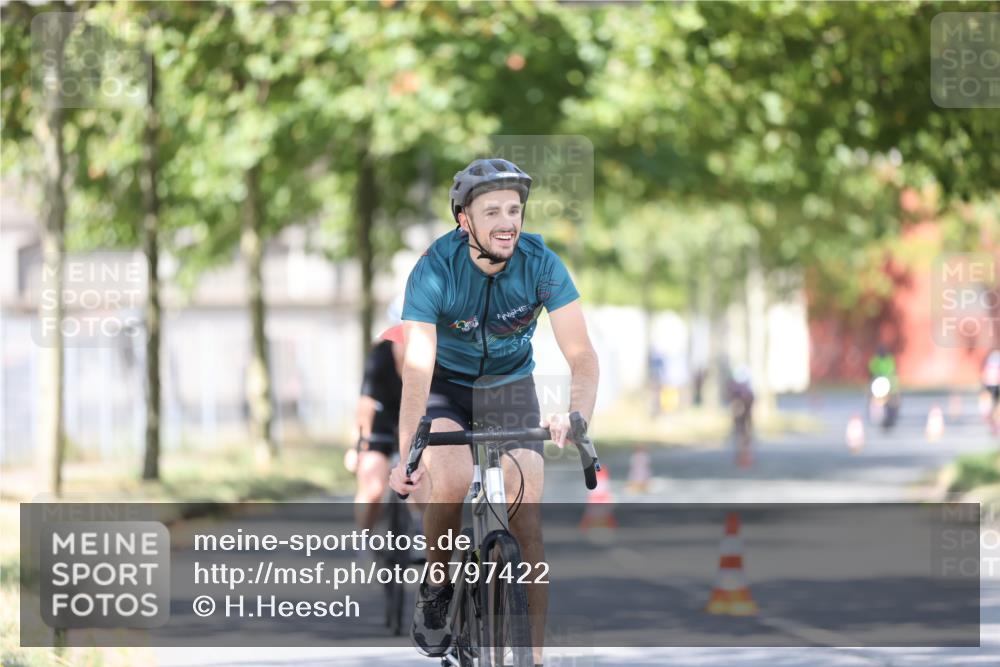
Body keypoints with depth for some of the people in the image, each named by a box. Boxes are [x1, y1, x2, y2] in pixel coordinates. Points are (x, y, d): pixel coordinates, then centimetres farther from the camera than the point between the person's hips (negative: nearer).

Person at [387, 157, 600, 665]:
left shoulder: (540, 263, -23)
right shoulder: (435, 270, -28)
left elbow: (581, 354, -27)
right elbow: (417, 367, -35)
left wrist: (577, 415, -48)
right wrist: (406, 455, -48)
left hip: (510, 385, 2)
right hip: (447, 384, -2)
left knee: (527, 516, -10)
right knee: (449, 482, -30)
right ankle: (435, 585, -3)